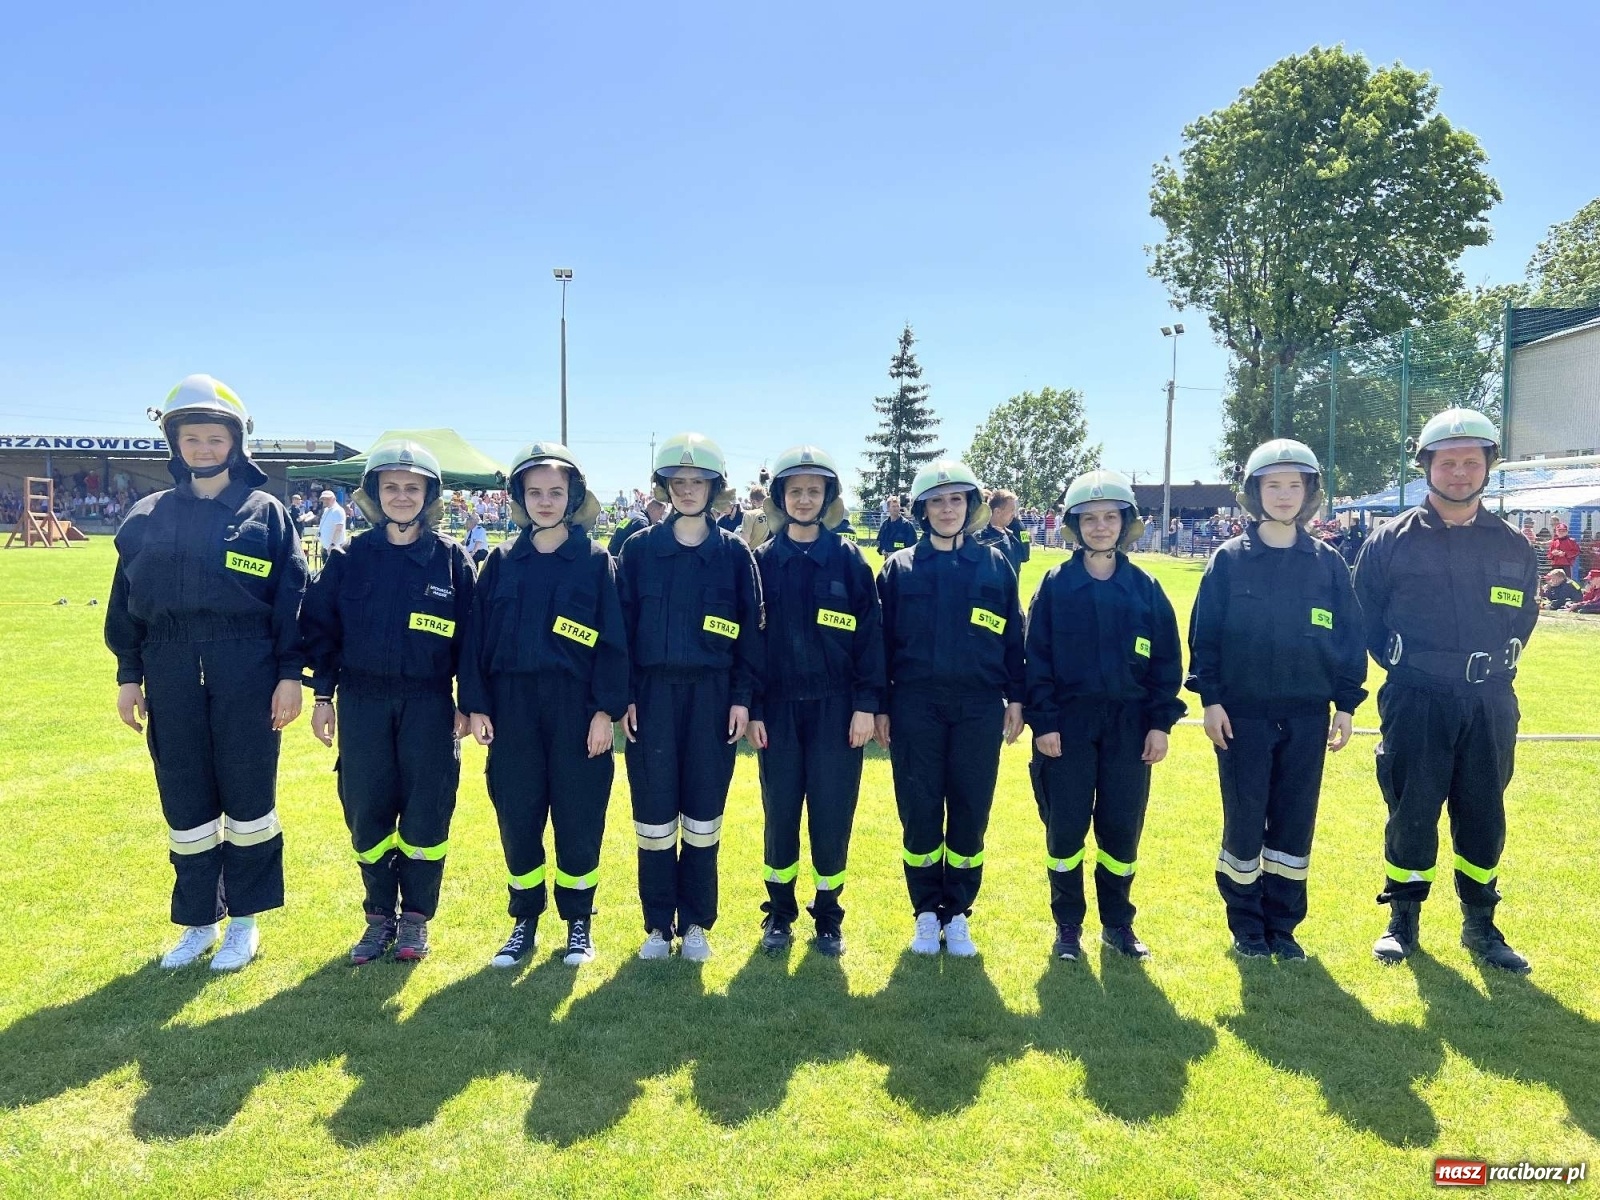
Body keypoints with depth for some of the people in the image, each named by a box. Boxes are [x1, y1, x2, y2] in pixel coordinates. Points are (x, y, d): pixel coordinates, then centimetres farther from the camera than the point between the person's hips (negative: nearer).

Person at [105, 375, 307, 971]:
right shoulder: (148, 516, 9)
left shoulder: (266, 513, 1)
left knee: (248, 797, 4)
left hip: (247, 672, -3)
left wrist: (290, 674, -6)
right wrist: (129, 675, 7)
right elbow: (126, 600, 11)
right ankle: (198, 922, 25)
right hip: (171, 675, 3)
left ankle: (244, 921, 20)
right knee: (185, 802, 10)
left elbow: (292, 599, -1)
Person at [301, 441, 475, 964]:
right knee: (366, 813, 6)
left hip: (429, 704, -1)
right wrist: (322, 693, 3)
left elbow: (470, 635, 1)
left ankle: (416, 916, 19)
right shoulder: (349, 557, 4)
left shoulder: (451, 558, 0)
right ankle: (380, 915, 22)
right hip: (362, 703, 2)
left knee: (426, 814, 2)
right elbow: (321, 626, 7)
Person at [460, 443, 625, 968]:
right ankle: (524, 923, 24)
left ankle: (578, 922, 21)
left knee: (578, 818, 4)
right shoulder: (501, 561, 7)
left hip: (576, 706, -2)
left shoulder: (596, 560, 0)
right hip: (512, 706, 2)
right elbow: (479, 635, 6)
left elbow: (613, 641, -3)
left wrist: (606, 709, -9)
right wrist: (476, 704, 0)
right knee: (517, 817, 8)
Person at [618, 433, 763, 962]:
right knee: (653, 816, 4)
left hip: (712, 694, 0)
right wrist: (623, 694, -4)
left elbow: (750, 628, 3)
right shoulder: (639, 549, 3)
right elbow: (622, 624, 3)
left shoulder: (734, 553, 3)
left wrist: (742, 696, -3)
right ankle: (658, 924, 19)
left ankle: (696, 924, 21)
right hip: (653, 693, 0)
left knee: (703, 817, 6)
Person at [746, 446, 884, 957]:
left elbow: (870, 632, -1)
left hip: (836, 707, -1)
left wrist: (867, 704, -7)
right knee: (779, 814, 7)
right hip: (778, 708, 1)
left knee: (832, 816, 3)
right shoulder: (762, 561, 4)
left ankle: (828, 916, 21)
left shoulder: (848, 559, 2)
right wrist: (751, 708, -2)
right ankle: (779, 914, 25)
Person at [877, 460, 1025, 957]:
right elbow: (881, 641, 5)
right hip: (915, 706, 0)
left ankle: (957, 914, 20)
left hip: (979, 707, 1)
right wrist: (880, 706, 1)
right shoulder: (899, 568, 5)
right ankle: (927, 914, 19)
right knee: (919, 814, 4)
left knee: (970, 813, 5)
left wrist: (1016, 698, 3)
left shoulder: (995, 565, 7)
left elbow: (1014, 636, 9)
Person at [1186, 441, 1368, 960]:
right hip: (1242, 713, -2)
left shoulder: (1327, 562, 4)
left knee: (1295, 822, 9)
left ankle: (1283, 926, 23)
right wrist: (1210, 698, -8)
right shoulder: (1229, 559, -2)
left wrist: (1346, 704, 3)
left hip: (1307, 716, 2)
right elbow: (1204, 633, -2)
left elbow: (1350, 636, 7)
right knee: (1243, 820, 4)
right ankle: (1246, 926, 20)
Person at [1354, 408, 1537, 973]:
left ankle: (1480, 925, 26)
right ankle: (1403, 919, 19)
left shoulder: (1514, 547, 6)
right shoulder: (1392, 540, -3)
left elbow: (1523, 617, 17)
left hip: (1490, 705, 3)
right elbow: (1364, 617, 3)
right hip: (1415, 703, -3)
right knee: (1411, 812, 4)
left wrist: (1495, 666, 6)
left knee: (1484, 816, 10)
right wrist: (1403, 666, 0)